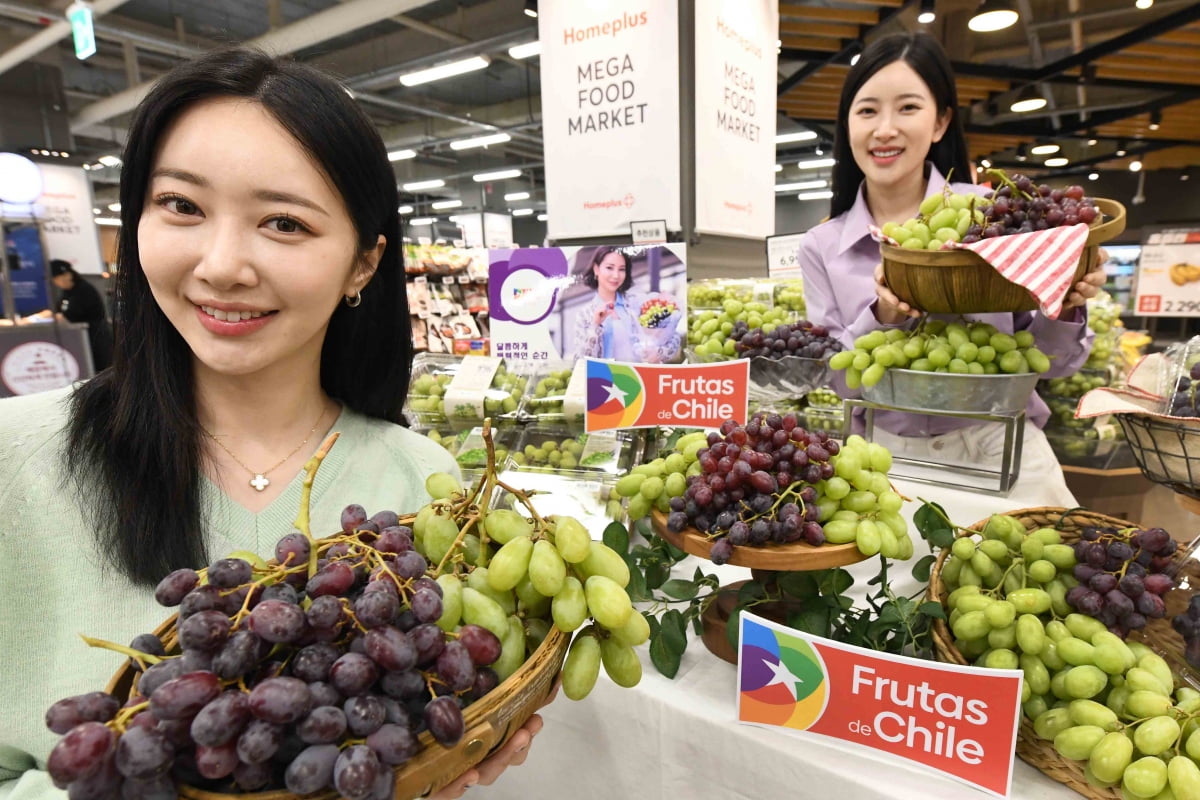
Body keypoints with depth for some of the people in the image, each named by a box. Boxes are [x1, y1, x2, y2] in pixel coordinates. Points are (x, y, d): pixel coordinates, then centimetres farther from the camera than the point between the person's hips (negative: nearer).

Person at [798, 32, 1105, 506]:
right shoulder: (821, 247, 0)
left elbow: (1042, 361, 3)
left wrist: (1064, 310, -16)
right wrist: (880, 319, -18)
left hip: (1002, 450, 0)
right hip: (889, 458, 1)